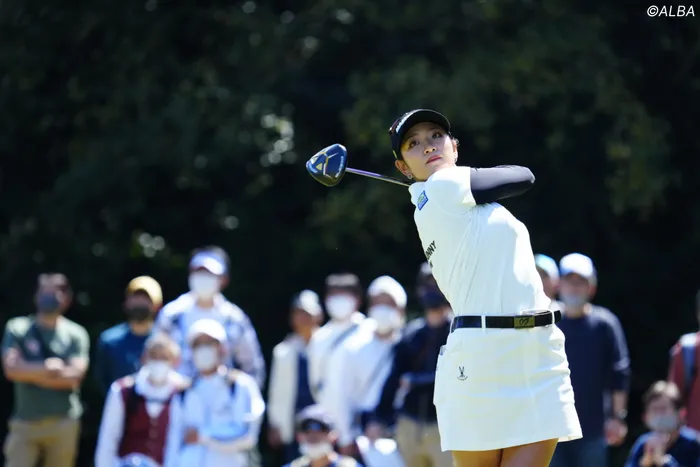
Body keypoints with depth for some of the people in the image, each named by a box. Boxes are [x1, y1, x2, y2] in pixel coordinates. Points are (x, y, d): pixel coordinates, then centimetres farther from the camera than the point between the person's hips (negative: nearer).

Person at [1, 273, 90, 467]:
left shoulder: (76, 334, 5)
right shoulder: (17, 328, 5)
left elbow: (75, 374, -9)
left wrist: (29, 371, -7)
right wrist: (46, 368, -10)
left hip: (64, 423, 0)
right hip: (25, 422, 0)